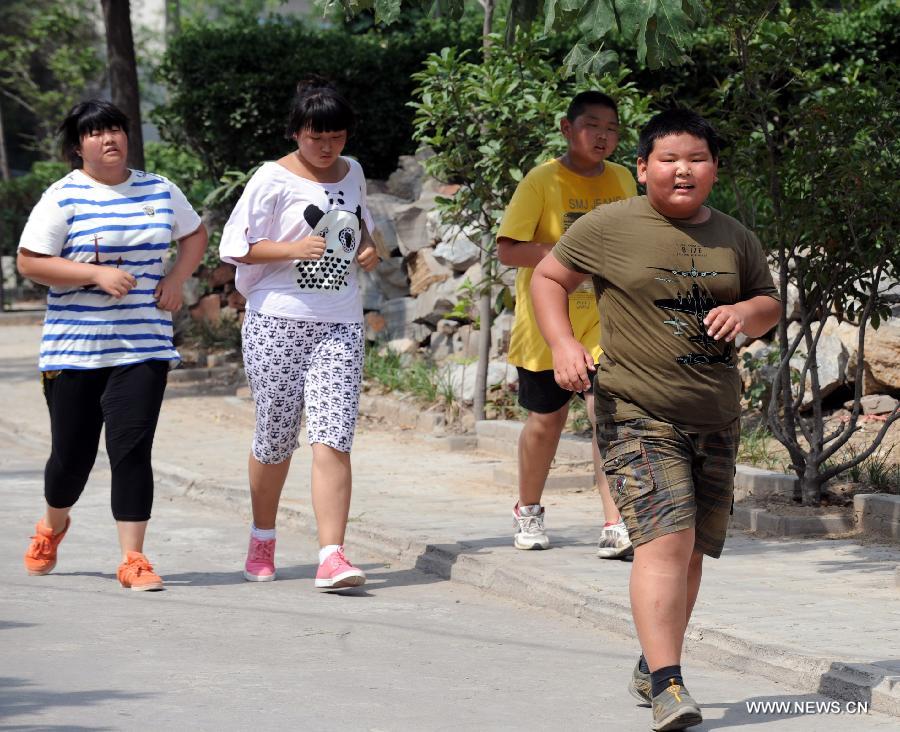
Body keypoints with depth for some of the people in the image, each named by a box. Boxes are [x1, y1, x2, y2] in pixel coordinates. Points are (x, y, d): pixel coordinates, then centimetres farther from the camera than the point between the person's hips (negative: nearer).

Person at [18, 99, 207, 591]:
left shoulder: (159, 191, 8)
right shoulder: (63, 196, -4)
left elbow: (194, 233, 24)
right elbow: (29, 262, -8)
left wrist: (177, 279, 6)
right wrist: (96, 274, -17)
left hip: (143, 347, 2)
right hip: (74, 347, -2)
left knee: (132, 449, -9)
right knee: (72, 453, 7)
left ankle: (132, 558, -5)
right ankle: (52, 527, 38)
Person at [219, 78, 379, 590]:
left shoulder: (353, 174, 12)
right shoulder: (274, 179, -4)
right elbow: (237, 245, -6)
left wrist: (369, 248, 8)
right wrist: (292, 248, -20)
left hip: (340, 325, 3)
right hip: (278, 320, -3)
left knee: (333, 438, -11)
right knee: (275, 437, 6)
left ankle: (333, 557, -18)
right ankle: (263, 541, 29)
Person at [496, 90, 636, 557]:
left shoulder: (622, 180, 6)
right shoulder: (541, 182, -9)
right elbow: (507, 250, -15)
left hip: (603, 318, 2)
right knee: (547, 418, 10)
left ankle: (616, 526, -17)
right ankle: (528, 511, 34)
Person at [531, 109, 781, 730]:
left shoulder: (734, 237, 11)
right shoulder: (611, 226, -1)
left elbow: (771, 307, 20)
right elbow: (548, 278, 8)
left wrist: (746, 312, -4)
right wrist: (564, 343, -8)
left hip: (716, 421, 5)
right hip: (639, 415, -5)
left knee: (692, 551, 10)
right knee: (666, 537, -20)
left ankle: (650, 670, 28)